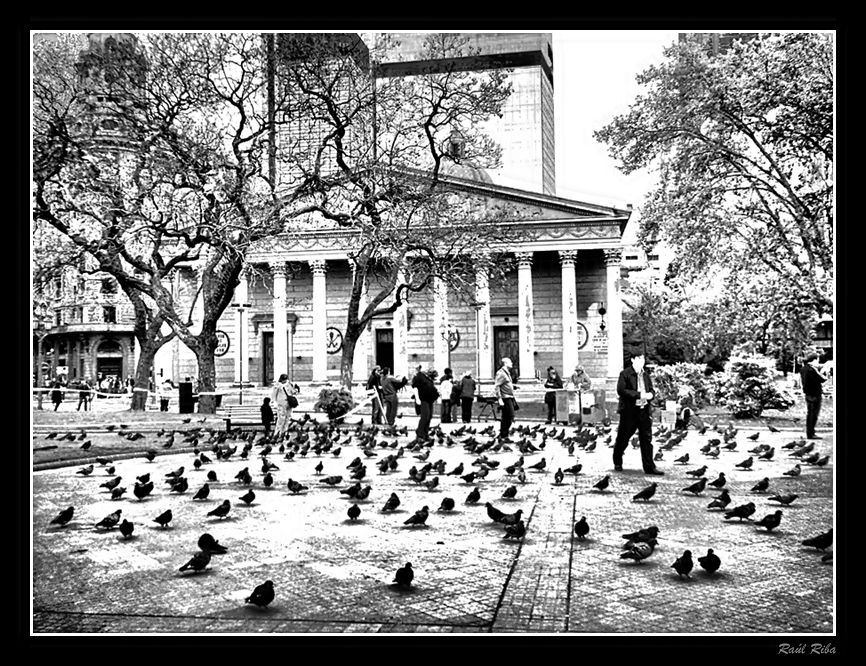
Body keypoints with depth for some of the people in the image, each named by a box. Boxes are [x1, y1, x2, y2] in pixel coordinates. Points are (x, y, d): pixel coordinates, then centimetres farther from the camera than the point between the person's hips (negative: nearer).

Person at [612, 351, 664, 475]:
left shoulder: (646, 375, 15)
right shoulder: (625, 374, -6)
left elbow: (651, 390, 22)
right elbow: (621, 390, -16)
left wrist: (650, 395, -3)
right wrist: (639, 395, -21)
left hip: (644, 410, 5)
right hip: (629, 411, -5)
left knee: (647, 439, 0)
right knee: (623, 438, 7)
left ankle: (649, 467, 3)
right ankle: (617, 463, 25)